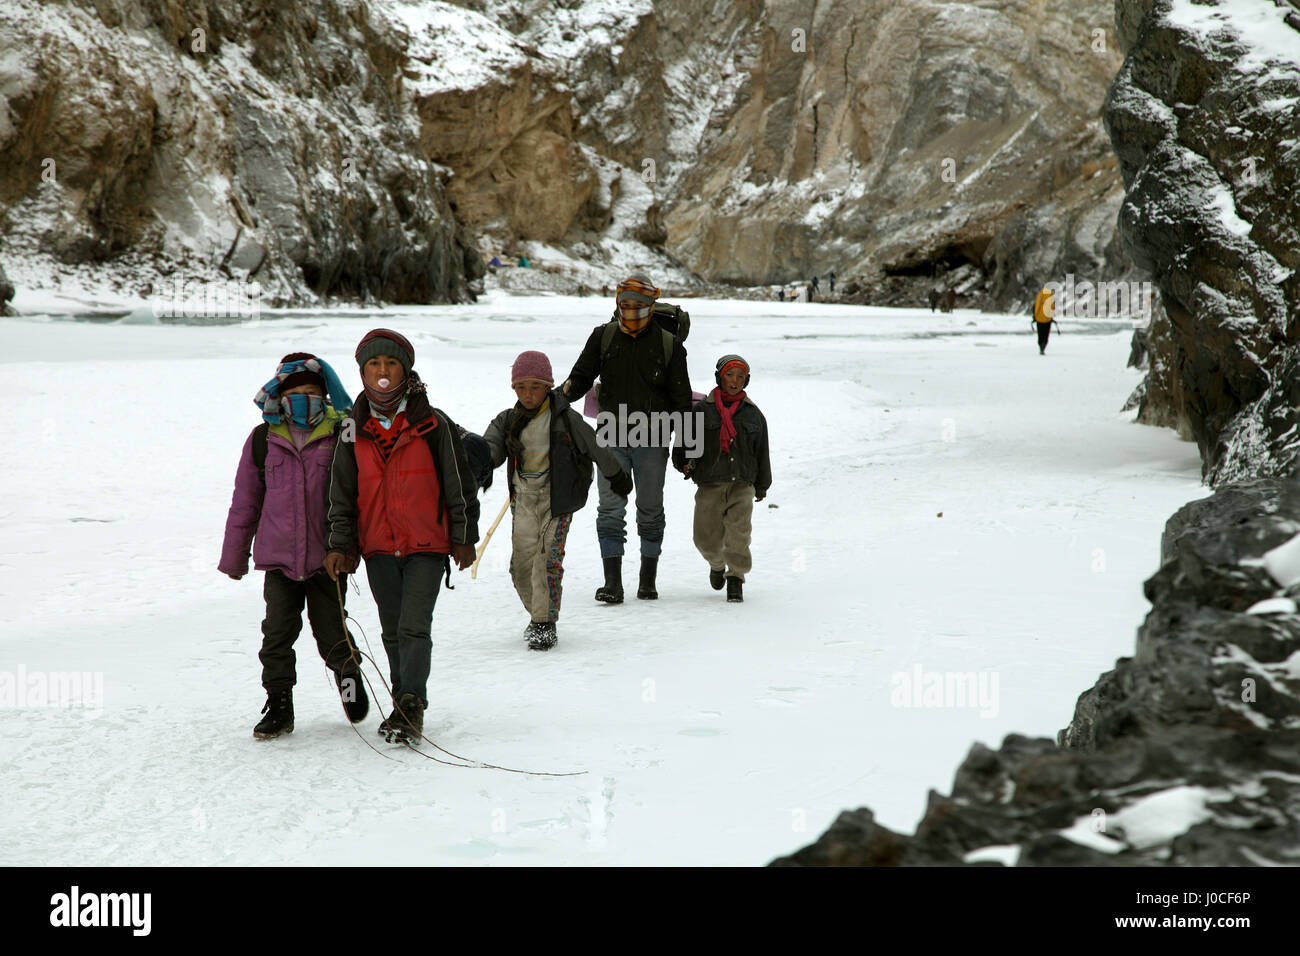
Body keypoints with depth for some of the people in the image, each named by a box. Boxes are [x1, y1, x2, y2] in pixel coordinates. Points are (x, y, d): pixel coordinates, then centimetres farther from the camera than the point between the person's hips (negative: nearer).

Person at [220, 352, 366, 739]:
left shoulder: (341, 436, -1)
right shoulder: (263, 440, 5)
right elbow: (245, 502, 12)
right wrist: (234, 556, 14)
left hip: (327, 557, -1)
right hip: (278, 556, 2)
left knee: (331, 634, 2)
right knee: (277, 632, -3)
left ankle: (348, 675, 32)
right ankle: (279, 704, 9)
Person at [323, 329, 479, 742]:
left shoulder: (433, 424, -4)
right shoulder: (355, 429, 5)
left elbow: (459, 483, 1)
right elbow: (342, 491, 10)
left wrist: (464, 537, 1)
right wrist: (339, 545, 5)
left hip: (427, 542, -4)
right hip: (378, 545, 4)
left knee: (414, 627, -14)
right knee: (392, 632, 12)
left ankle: (411, 708, -10)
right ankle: (405, 707, 25)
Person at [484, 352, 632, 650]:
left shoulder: (565, 419, -6)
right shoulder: (507, 421, 5)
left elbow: (596, 447, 5)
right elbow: (491, 448, -8)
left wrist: (617, 476, 16)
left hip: (557, 499, -4)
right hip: (524, 499, 4)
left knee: (548, 558, -15)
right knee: (521, 564, 1)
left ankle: (544, 624, -7)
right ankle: (540, 613, 24)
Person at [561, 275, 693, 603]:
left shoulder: (669, 344, 1)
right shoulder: (603, 337, 3)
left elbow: (681, 399, 5)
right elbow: (583, 376, 7)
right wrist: (570, 389, -18)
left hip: (652, 440, 0)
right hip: (612, 438, 1)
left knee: (650, 511, 7)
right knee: (611, 509, -6)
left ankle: (648, 580, 19)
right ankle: (612, 582, -5)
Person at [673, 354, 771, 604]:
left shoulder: (753, 413, 10)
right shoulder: (702, 410, 3)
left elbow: (761, 452, 17)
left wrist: (762, 486, 20)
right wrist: (684, 462, -9)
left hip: (742, 484, 0)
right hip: (709, 485, 0)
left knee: (738, 531, -16)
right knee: (706, 538, 1)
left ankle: (736, 578, -2)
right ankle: (717, 564, 33)